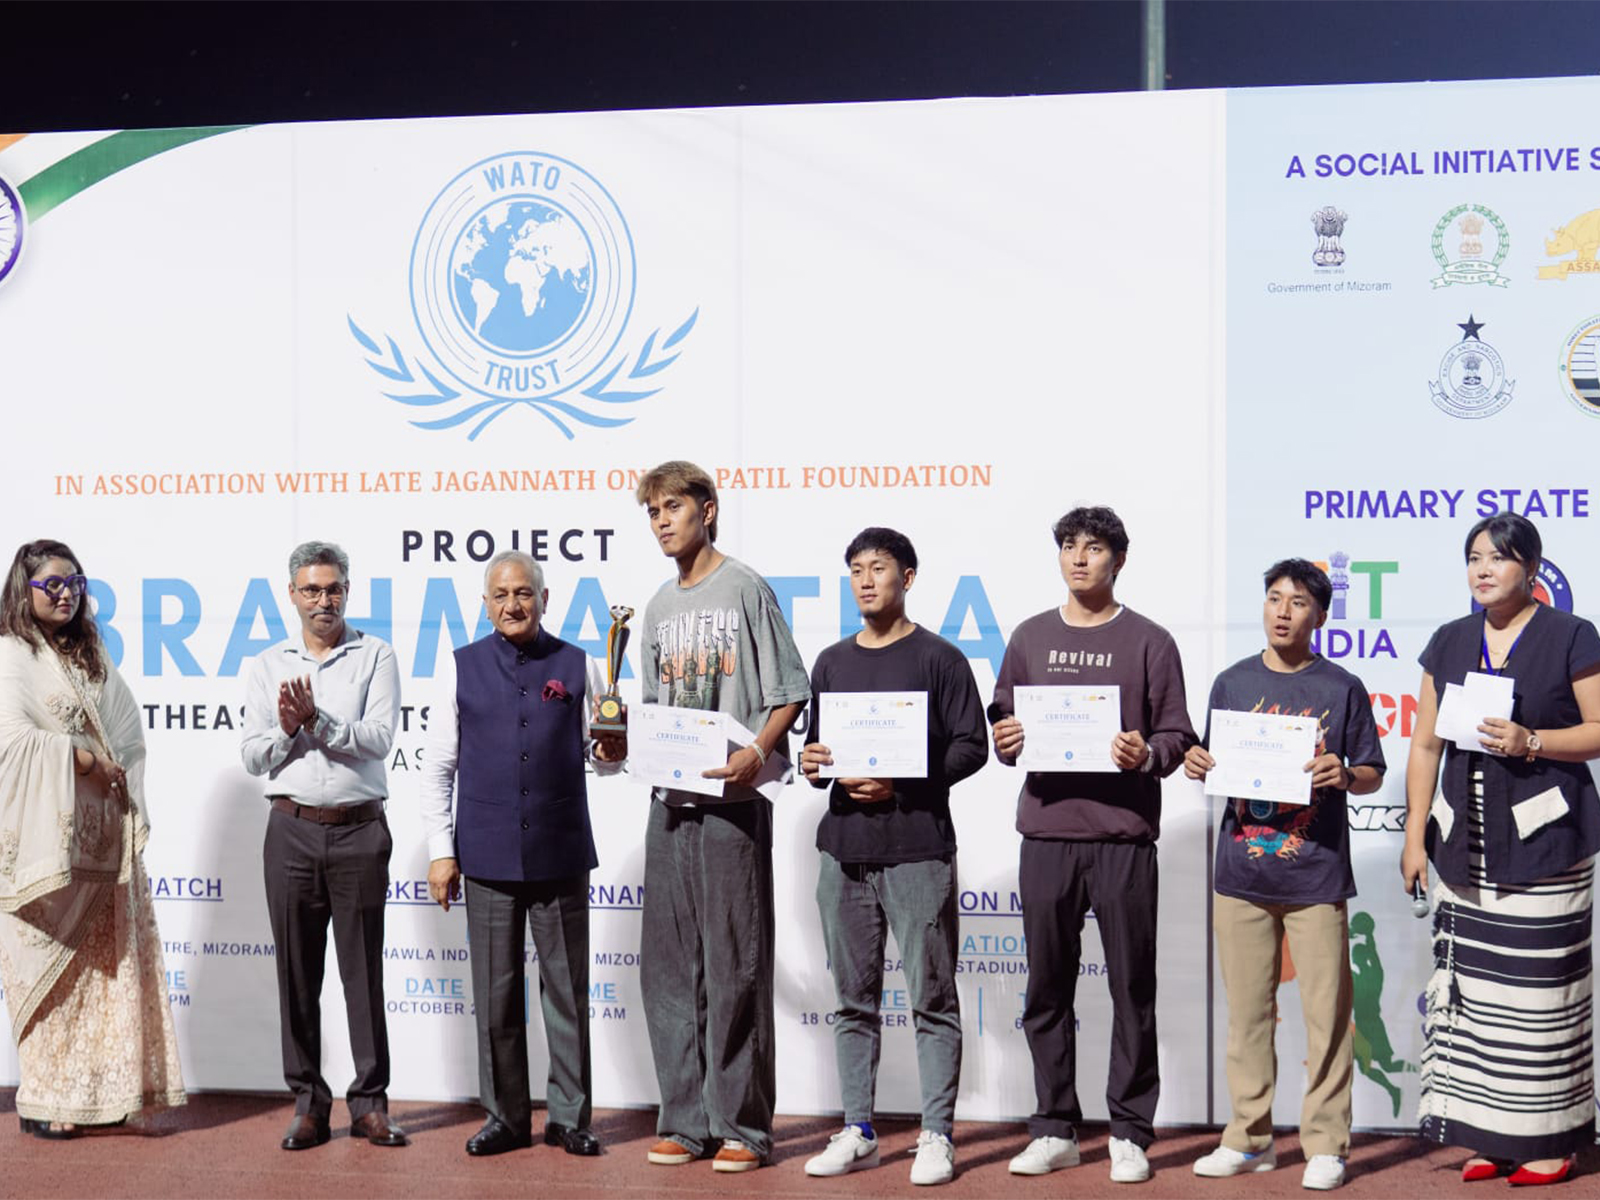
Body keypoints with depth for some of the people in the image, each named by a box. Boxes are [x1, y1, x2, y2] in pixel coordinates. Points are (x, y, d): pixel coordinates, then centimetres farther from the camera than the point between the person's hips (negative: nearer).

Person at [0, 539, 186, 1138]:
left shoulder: (92, 657, 19)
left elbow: (128, 733, 15)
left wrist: (118, 776, -2)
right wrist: (83, 758, -9)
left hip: (103, 833, 6)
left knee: (109, 959, 3)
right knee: (50, 962, -5)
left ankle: (100, 1088, 7)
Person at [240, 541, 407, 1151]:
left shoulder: (374, 656, 4)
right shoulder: (267, 666, 12)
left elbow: (378, 738, -7)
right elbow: (253, 756, 7)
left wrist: (317, 719, -16)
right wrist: (287, 730, -12)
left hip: (359, 830, -2)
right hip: (292, 829, 2)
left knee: (363, 969, 1)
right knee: (297, 971, 5)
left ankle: (370, 1103, 7)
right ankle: (308, 1102, 13)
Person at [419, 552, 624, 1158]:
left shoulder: (577, 665, 6)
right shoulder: (460, 667, 5)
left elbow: (596, 749, 11)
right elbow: (437, 766, 6)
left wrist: (610, 752, -13)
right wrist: (440, 851, 1)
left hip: (561, 852, 0)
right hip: (487, 853, 0)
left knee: (568, 990, 4)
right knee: (496, 994, 6)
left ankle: (569, 1116, 15)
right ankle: (505, 1118, 18)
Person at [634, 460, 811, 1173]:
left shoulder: (744, 588, -2)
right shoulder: (660, 608, 18)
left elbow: (788, 695, -6)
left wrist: (757, 753, -20)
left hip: (732, 801, -7)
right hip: (670, 800, 7)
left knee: (735, 967, -4)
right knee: (668, 966, 7)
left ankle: (742, 1126, 3)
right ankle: (685, 1120, 16)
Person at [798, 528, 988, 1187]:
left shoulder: (939, 658, 1)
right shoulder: (832, 662, 16)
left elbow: (970, 745, -4)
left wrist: (901, 785, -14)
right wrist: (814, 765, -2)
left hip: (918, 848, -5)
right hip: (844, 848, 5)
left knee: (932, 997, -1)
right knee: (854, 1000, 9)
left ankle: (936, 1134, 6)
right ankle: (858, 1132, 17)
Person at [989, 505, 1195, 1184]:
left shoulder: (1149, 642, 5)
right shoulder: (1030, 638, 14)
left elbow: (1177, 734, 3)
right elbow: (1002, 726, 15)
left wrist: (1147, 754, -17)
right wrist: (1007, 742, -6)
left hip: (1123, 834, -3)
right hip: (1046, 829, 3)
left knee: (1131, 987, 1)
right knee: (1047, 987, 7)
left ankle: (1130, 1134, 10)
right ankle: (1054, 1130, 17)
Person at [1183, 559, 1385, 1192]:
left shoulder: (1342, 689, 2)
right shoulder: (1232, 683, 10)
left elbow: (1373, 776, 4)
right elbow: (1212, 767, 15)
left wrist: (1343, 775, -16)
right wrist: (1198, 766, -6)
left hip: (1316, 876, -2)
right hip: (1241, 873, 3)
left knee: (1325, 1012, -1)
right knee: (1247, 1010, 8)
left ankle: (1326, 1144, 10)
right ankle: (1249, 1138, 19)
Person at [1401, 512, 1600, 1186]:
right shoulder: (1449, 643, 12)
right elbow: (1426, 745, 12)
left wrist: (1532, 742, -17)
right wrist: (1415, 836, 8)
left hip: (1543, 834, -4)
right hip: (1465, 839, 4)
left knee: (1540, 987, -4)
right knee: (1472, 984, 3)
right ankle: (1486, 1137, 12)